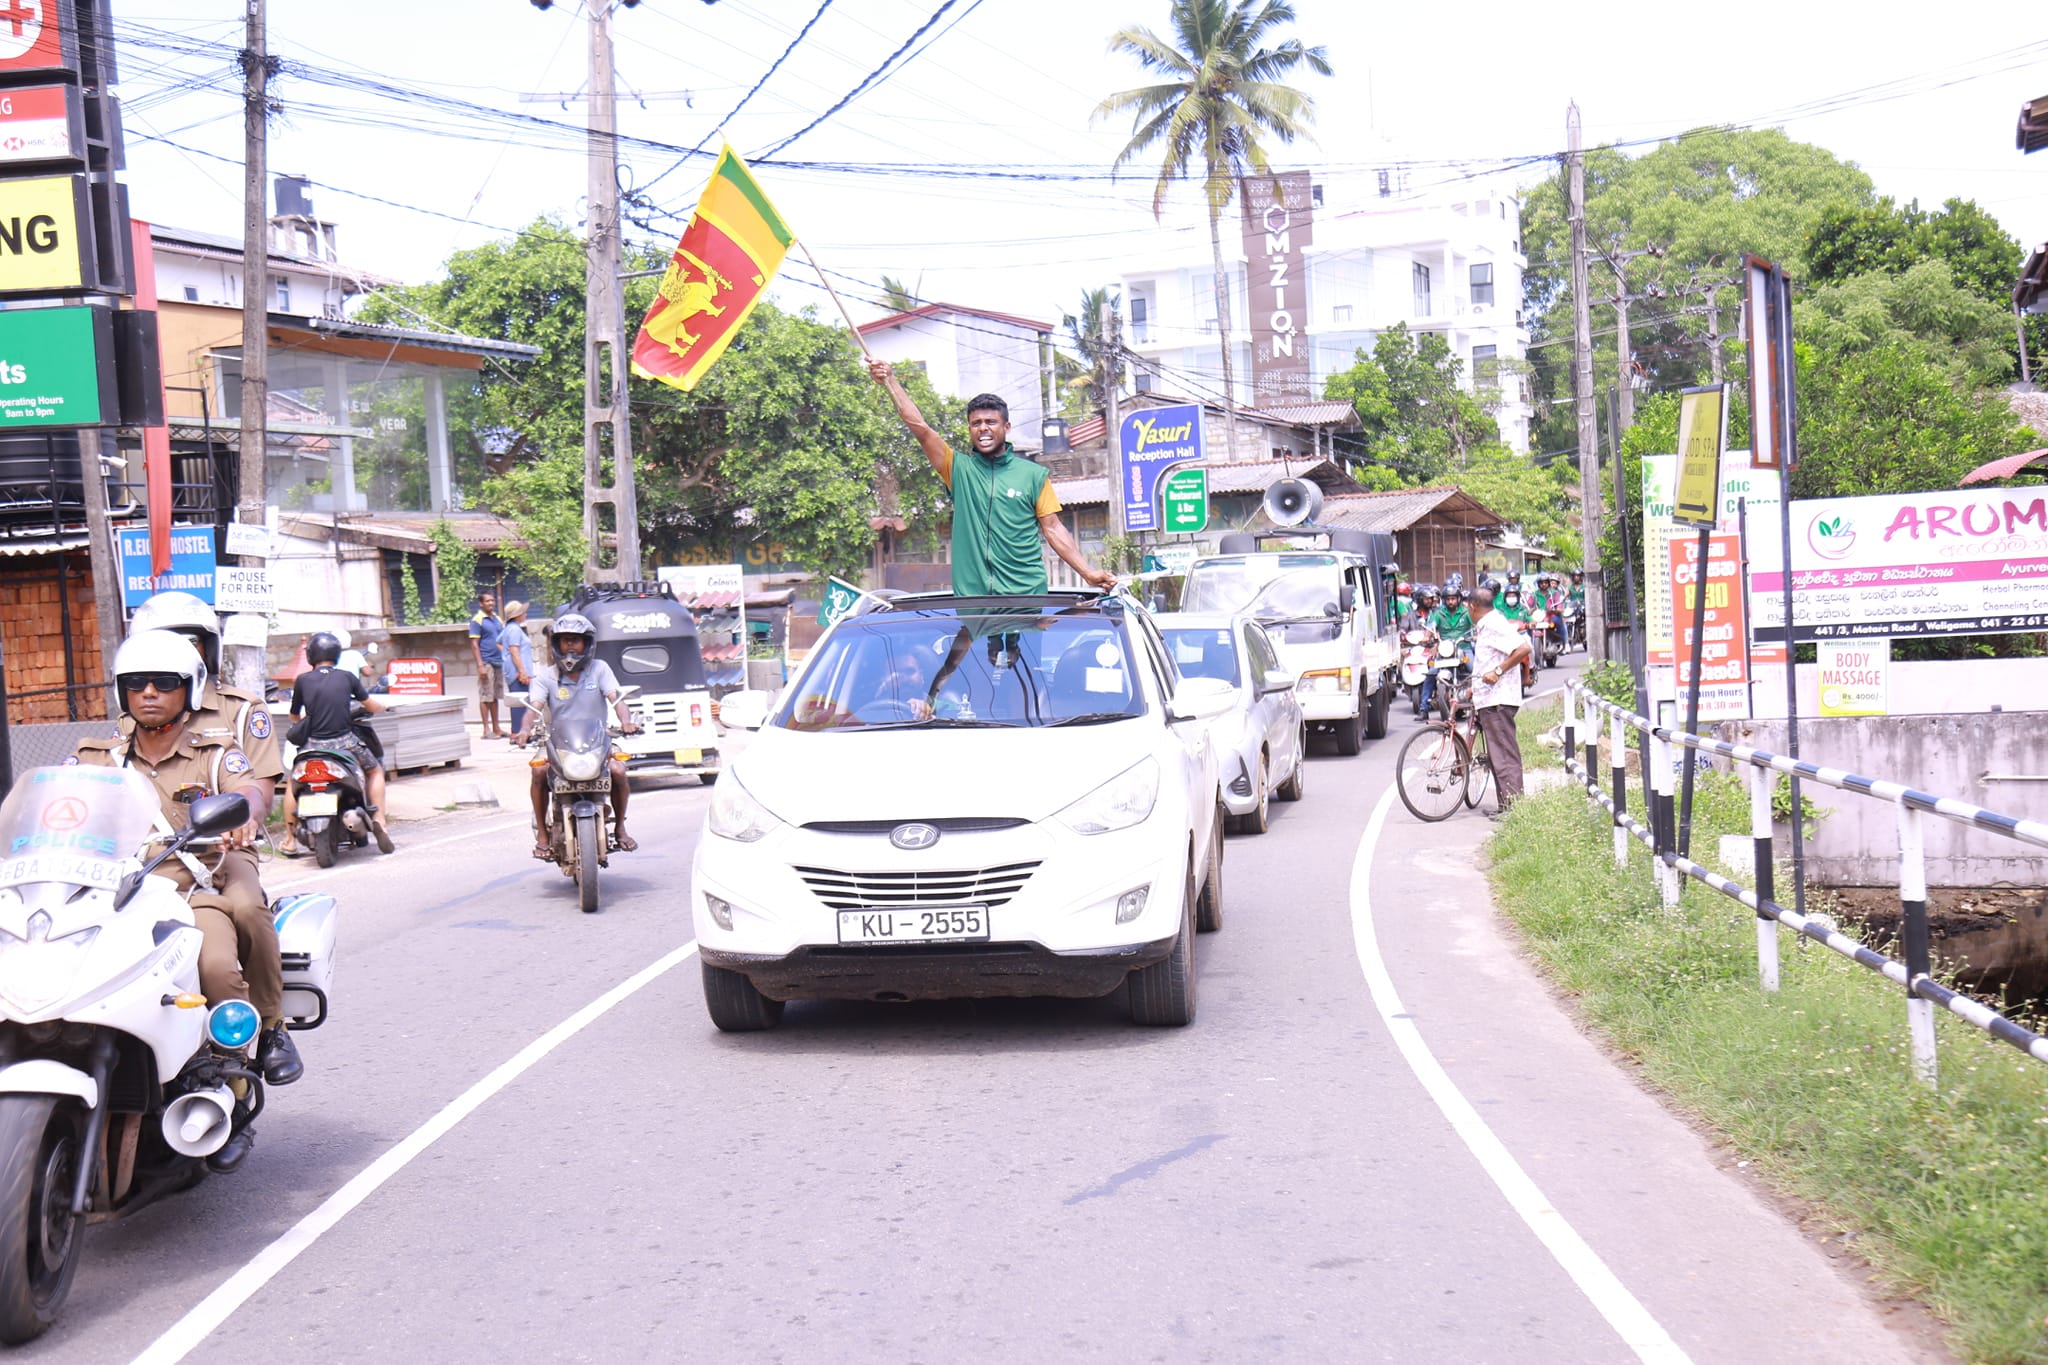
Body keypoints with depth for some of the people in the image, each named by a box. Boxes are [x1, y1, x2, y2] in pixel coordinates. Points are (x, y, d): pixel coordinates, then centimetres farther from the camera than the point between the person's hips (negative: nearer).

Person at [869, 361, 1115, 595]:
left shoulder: (1034, 475, 10)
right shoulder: (959, 469, 12)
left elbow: (1053, 528, 8)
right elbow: (920, 428, 4)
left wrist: (1088, 573, -1)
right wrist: (890, 381, -3)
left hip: (1026, 594, -1)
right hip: (970, 597, 1)